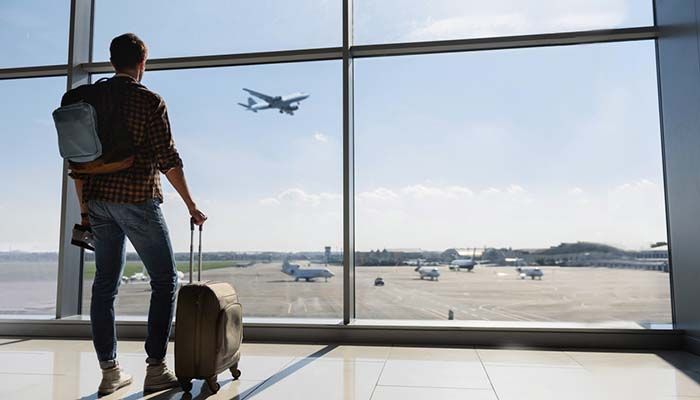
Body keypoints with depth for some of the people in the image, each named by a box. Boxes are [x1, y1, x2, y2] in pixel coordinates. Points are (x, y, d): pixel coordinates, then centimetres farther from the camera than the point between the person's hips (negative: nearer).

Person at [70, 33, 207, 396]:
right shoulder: (149, 101, -5)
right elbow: (167, 158, -11)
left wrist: (84, 207, 17)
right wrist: (191, 205, -5)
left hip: (98, 201, 6)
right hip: (137, 200, -6)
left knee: (105, 284, 10)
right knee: (165, 280, 4)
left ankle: (109, 372, 14)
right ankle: (155, 369, 2)